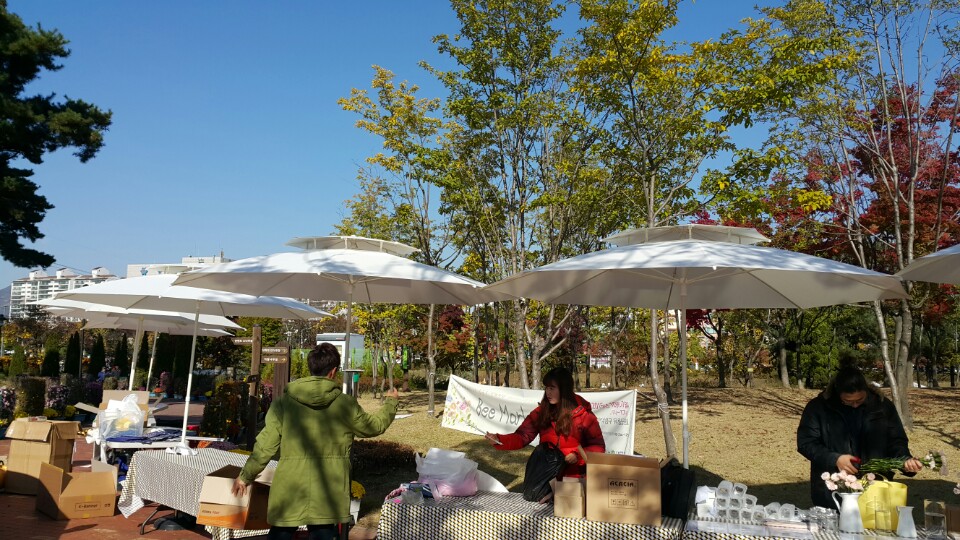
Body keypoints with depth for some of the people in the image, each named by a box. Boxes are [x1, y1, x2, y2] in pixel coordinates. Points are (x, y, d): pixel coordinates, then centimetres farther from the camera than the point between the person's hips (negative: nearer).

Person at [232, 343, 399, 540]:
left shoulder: (284, 401, -3)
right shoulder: (345, 404, -3)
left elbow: (266, 444, -2)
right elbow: (373, 426, 12)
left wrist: (246, 475, 12)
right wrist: (390, 402, 30)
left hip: (289, 490, 1)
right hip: (328, 493, -1)